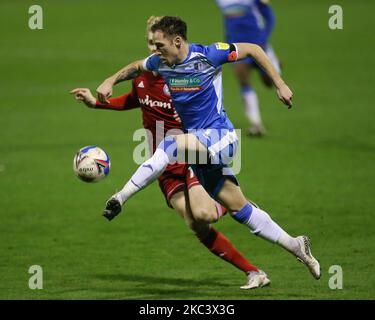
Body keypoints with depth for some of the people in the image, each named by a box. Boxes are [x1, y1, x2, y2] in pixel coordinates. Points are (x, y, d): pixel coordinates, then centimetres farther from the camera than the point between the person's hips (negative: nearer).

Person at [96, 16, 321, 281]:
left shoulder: (207, 55, -15)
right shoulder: (160, 63, 3)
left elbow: (253, 49, -4)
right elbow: (136, 67, 25)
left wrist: (280, 84, -6)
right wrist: (110, 81, 7)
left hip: (221, 136, -7)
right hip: (200, 144, 7)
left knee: (172, 144, -32)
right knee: (237, 207, 7)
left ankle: (121, 197, -31)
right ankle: (295, 246, 15)